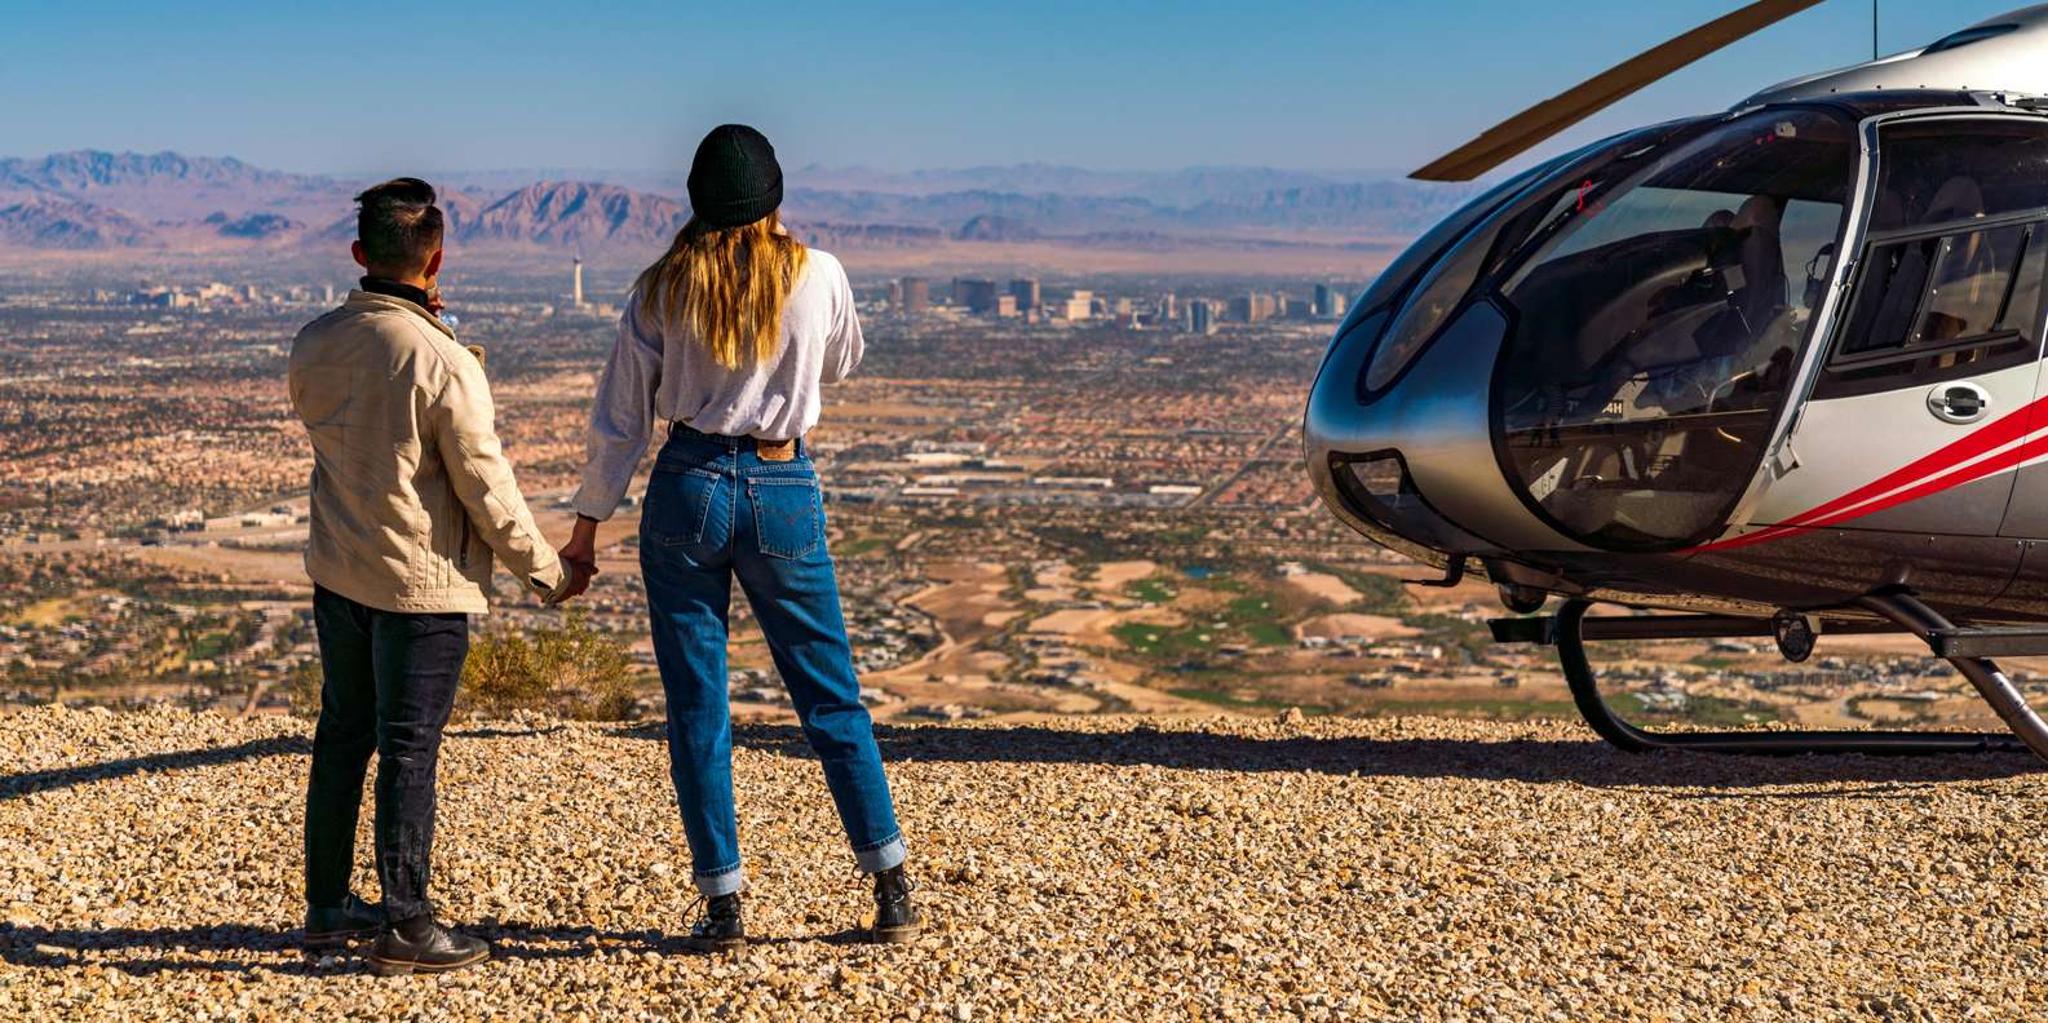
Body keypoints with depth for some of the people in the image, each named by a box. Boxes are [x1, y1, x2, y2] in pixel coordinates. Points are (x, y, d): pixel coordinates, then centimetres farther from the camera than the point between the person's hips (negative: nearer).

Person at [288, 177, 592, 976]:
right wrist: (546, 571, -2)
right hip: (421, 582, -6)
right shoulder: (445, 363, -19)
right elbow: (486, 489, -15)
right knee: (409, 752, 1)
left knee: (342, 737, 17)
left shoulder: (314, 343, -2)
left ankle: (327, 905, 27)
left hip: (337, 573, 6)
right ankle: (405, 927, 6)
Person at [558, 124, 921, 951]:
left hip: (689, 489, 0)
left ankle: (722, 902, 7)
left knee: (696, 704, 7)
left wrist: (586, 526, 9)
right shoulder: (818, 276, -3)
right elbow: (840, 364, 18)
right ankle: (891, 889, 11)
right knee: (829, 694, 10)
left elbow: (619, 422, 1)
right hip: (784, 492, 1)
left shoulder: (663, 289, -2)